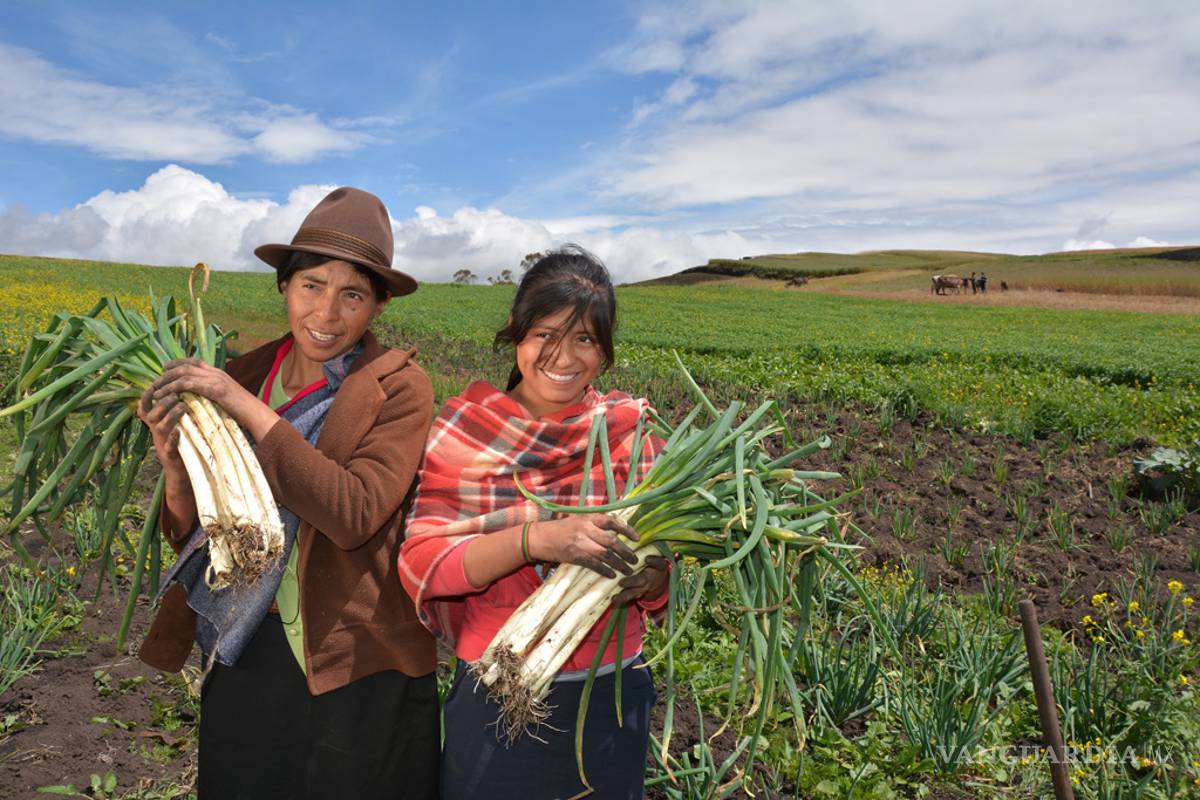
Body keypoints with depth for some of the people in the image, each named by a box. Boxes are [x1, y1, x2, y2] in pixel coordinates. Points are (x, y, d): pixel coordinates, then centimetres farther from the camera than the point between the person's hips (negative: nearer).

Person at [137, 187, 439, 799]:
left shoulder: (398, 388, -12)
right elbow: (195, 536, 5)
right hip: (243, 657, 4)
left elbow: (356, 516, -26)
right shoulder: (243, 376, 1)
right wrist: (175, 463, -15)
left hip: (355, 668, -4)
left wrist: (248, 407, -24)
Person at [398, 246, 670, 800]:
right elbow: (419, 564, -16)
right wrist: (537, 538, -31)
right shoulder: (466, 429, -8)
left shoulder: (632, 432, -5)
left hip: (609, 697, 1)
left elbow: (663, 568, -1)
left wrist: (651, 576, -25)